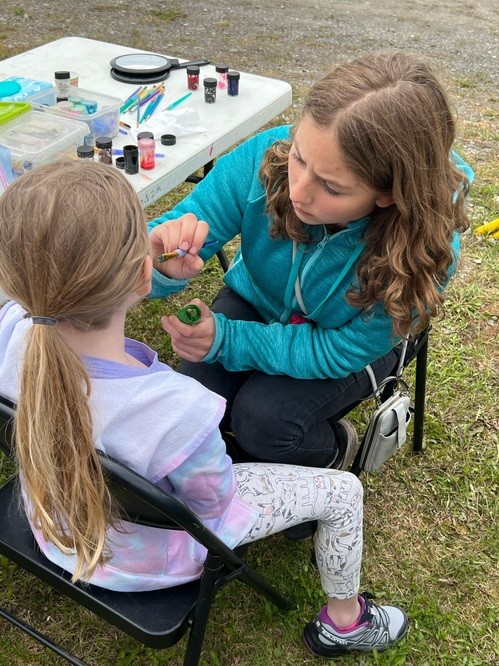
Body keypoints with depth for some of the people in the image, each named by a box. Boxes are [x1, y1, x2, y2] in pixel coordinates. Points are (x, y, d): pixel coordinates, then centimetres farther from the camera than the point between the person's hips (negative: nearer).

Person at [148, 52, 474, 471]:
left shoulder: (427, 247, -35)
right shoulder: (266, 157, -31)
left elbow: (343, 351, -24)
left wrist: (227, 340, -33)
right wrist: (165, 264, -47)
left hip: (352, 338, -2)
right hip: (255, 302, 2)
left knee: (262, 421, -24)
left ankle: (333, 452, 10)